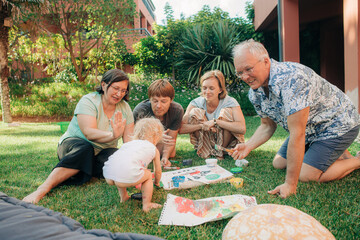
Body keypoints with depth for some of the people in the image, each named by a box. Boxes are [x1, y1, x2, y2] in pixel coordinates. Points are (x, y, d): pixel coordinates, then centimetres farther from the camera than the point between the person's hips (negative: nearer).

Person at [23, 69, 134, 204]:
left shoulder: (125, 108, 1)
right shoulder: (88, 101, -13)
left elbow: (129, 140, -6)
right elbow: (89, 133, -28)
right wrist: (112, 135, -48)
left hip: (103, 151, 4)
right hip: (73, 144, -4)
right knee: (84, 148, -40)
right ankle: (43, 189, -42)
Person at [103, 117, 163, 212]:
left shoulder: (131, 143, 36)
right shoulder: (154, 149, 25)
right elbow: (158, 171, 38)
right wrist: (157, 182, 59)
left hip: (108, 176, 6)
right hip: (127, 176, -6)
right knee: (148, 175, 21)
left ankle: (123, 197, 48)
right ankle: (146, 205, 24)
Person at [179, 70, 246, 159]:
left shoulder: (230, 102, -19)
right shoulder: (196, 103, -13)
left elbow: (242, 128, -35)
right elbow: (181, 129, -22)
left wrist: (215, 121, -35)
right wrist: (202, 125, -35)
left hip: (225, 142, -1)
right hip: (203, 142, 2)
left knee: (226, 112, -25)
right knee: (195, 112, -20)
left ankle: (220, 152, -12)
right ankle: (205, 151, -9)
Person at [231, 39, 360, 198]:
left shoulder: (291, 79, -37)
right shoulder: (254, 93, -10)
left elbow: (297, 134, -38)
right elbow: (268, 126, 4)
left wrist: (290, 184, -35)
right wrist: (248, 146, -16)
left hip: (338, 124, -8)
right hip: (310, 130, 8)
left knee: (306, 175, -17)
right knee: (278, 163, 9)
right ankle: (336, 154, 23)